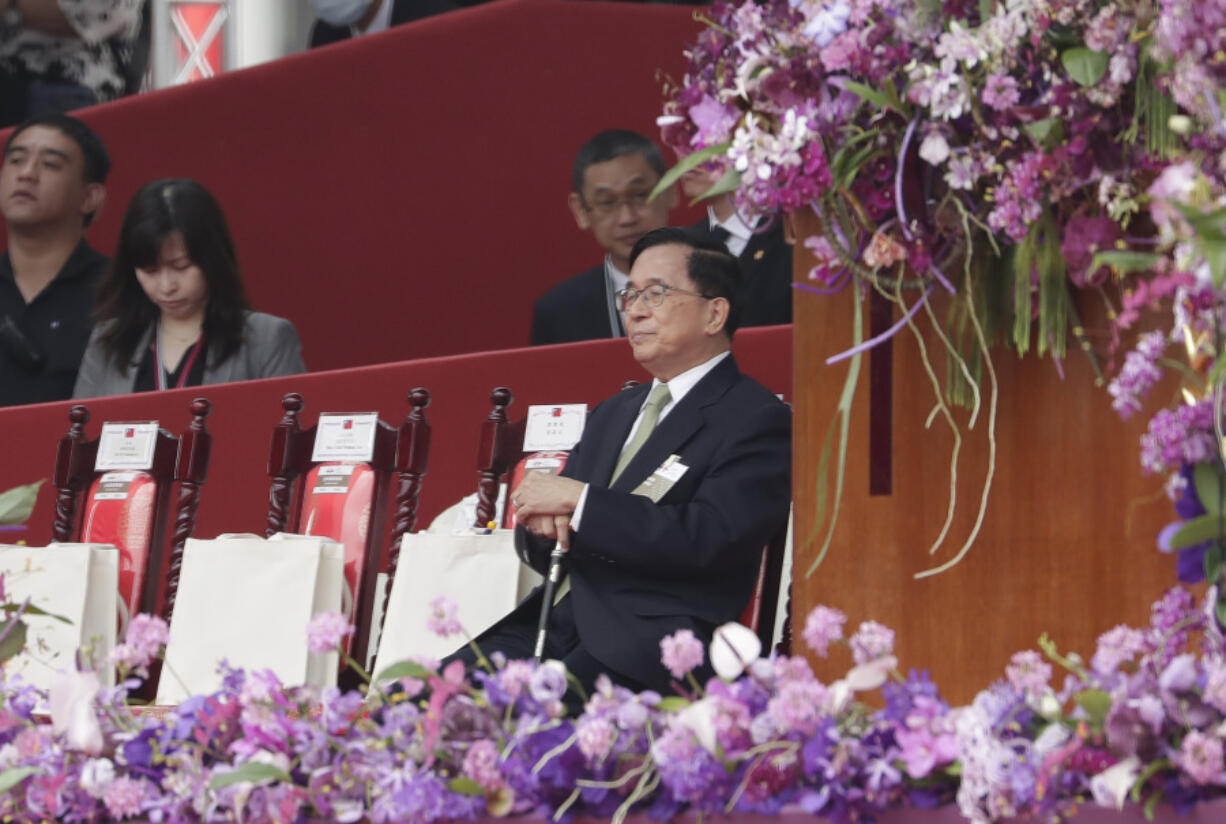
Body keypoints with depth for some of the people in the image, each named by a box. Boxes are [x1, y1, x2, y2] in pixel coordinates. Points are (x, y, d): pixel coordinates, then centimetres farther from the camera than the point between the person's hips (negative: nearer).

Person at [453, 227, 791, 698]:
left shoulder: (756, 420, 0)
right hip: (558, 621, 7)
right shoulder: (613, 416, 26)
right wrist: (542, 523, -2)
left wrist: (578, 500, -12)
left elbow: (708, 539, -15)